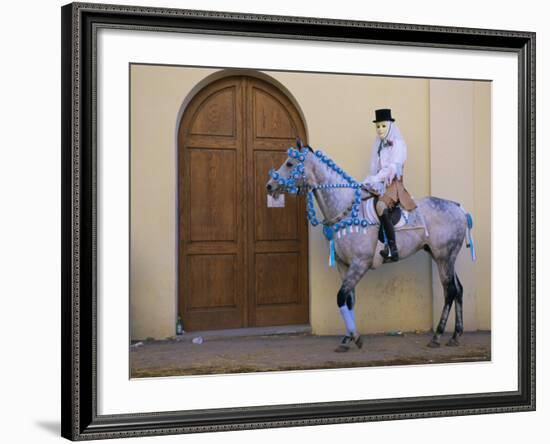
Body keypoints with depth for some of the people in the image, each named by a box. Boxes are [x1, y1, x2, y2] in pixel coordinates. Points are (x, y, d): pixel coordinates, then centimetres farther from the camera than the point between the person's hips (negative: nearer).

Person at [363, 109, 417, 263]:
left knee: (381, 207, -34)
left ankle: (392, 250, -35)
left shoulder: (397, 143, -2)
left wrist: (375, 179, -22)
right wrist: (367, 182, 2)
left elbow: (393, 167, -14)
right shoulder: (378, 145, 19)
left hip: (394, 185, -9)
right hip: (380, 186, 9)